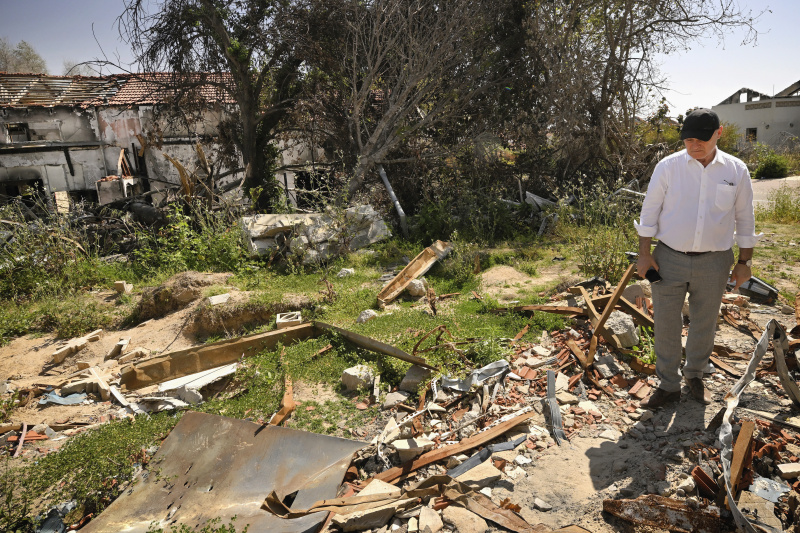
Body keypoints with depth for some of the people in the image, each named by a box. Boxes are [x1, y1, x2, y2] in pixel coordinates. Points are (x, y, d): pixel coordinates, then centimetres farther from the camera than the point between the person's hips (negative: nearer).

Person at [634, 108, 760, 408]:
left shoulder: (736, 171, -1)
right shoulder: (668, 166, -6)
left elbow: (745, 219, 7)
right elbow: (650, 211, -2)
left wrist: (744, 262, 7)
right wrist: (644, 254, -5)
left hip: (714, 262, 1)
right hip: (669, 259, -1)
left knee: (704, 325, 14)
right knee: (665, 326, 4)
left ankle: (694, 375, 38)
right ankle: (669, 385, 21)